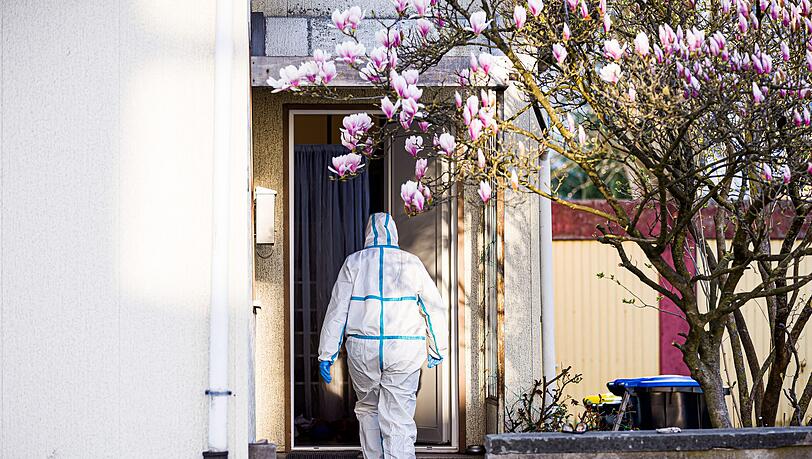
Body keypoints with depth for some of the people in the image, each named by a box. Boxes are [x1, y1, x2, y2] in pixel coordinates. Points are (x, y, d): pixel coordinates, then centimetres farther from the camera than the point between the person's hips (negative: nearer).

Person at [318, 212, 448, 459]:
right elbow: (434, 307, 8)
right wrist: (437, 349, 18)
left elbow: (337, 310, 1)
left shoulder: (354, 262, 4)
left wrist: (327, 354, 3)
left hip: (363, 349, 1)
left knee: (368, 408, 20)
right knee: (399, 418, -1)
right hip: (405, 350, -1)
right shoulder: (411, 263, 5)